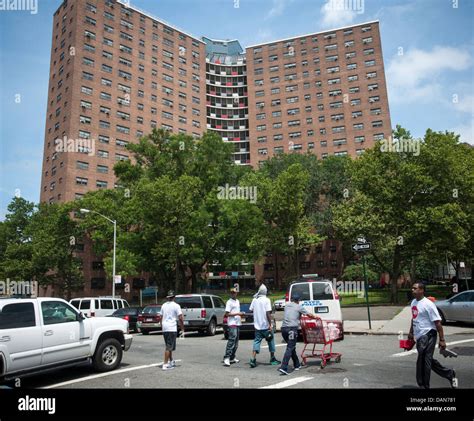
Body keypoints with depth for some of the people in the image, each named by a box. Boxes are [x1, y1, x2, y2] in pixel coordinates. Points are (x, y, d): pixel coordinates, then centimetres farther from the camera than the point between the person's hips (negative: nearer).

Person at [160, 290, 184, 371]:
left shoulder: (163, 305, 10)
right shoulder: (176, 306, -7)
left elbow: (161, 318, 13)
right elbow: (180, 318, -11)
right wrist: (182, 329, -3)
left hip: (164, 328, 6)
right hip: (172, 328, -6)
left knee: (169, 346, 19)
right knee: (169, 347, -2)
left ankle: (171, 361, 30)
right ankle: (165, 364, -3)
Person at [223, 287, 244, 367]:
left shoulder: (238, 301, 17)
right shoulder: (229, 302, -7)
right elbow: (227, 314, -13)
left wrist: (241, 314, 9)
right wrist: (237, 314, -17)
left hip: (238, 323, 9)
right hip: (232, 324, -8)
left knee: (236, 342, 10)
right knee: (232, 340, -18)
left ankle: (232, 358, 16)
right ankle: (226, 358, -18)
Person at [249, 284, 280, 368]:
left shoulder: (254, 300, 2)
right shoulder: (266, 300, -11)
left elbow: (251, 310, 7)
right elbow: (268, 313, -17)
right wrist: (270, 325, -15)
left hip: (257, 325, 3)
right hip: (266, 325, -3)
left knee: (256, 341, 5)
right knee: (271, 341, 13)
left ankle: (253, 359, -9)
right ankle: (272, 359, 22)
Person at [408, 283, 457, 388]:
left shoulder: (428, 304, -16)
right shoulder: (413, 302, 10)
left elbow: (437, 322, -16)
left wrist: (442, 340, -17)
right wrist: (411, 332, 25)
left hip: (428, 335, -9)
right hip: (419, 336, 9)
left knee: (422, 361, -4)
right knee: (428, 360, 17)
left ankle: (423, 385, 10)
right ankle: (450, 374, 35)